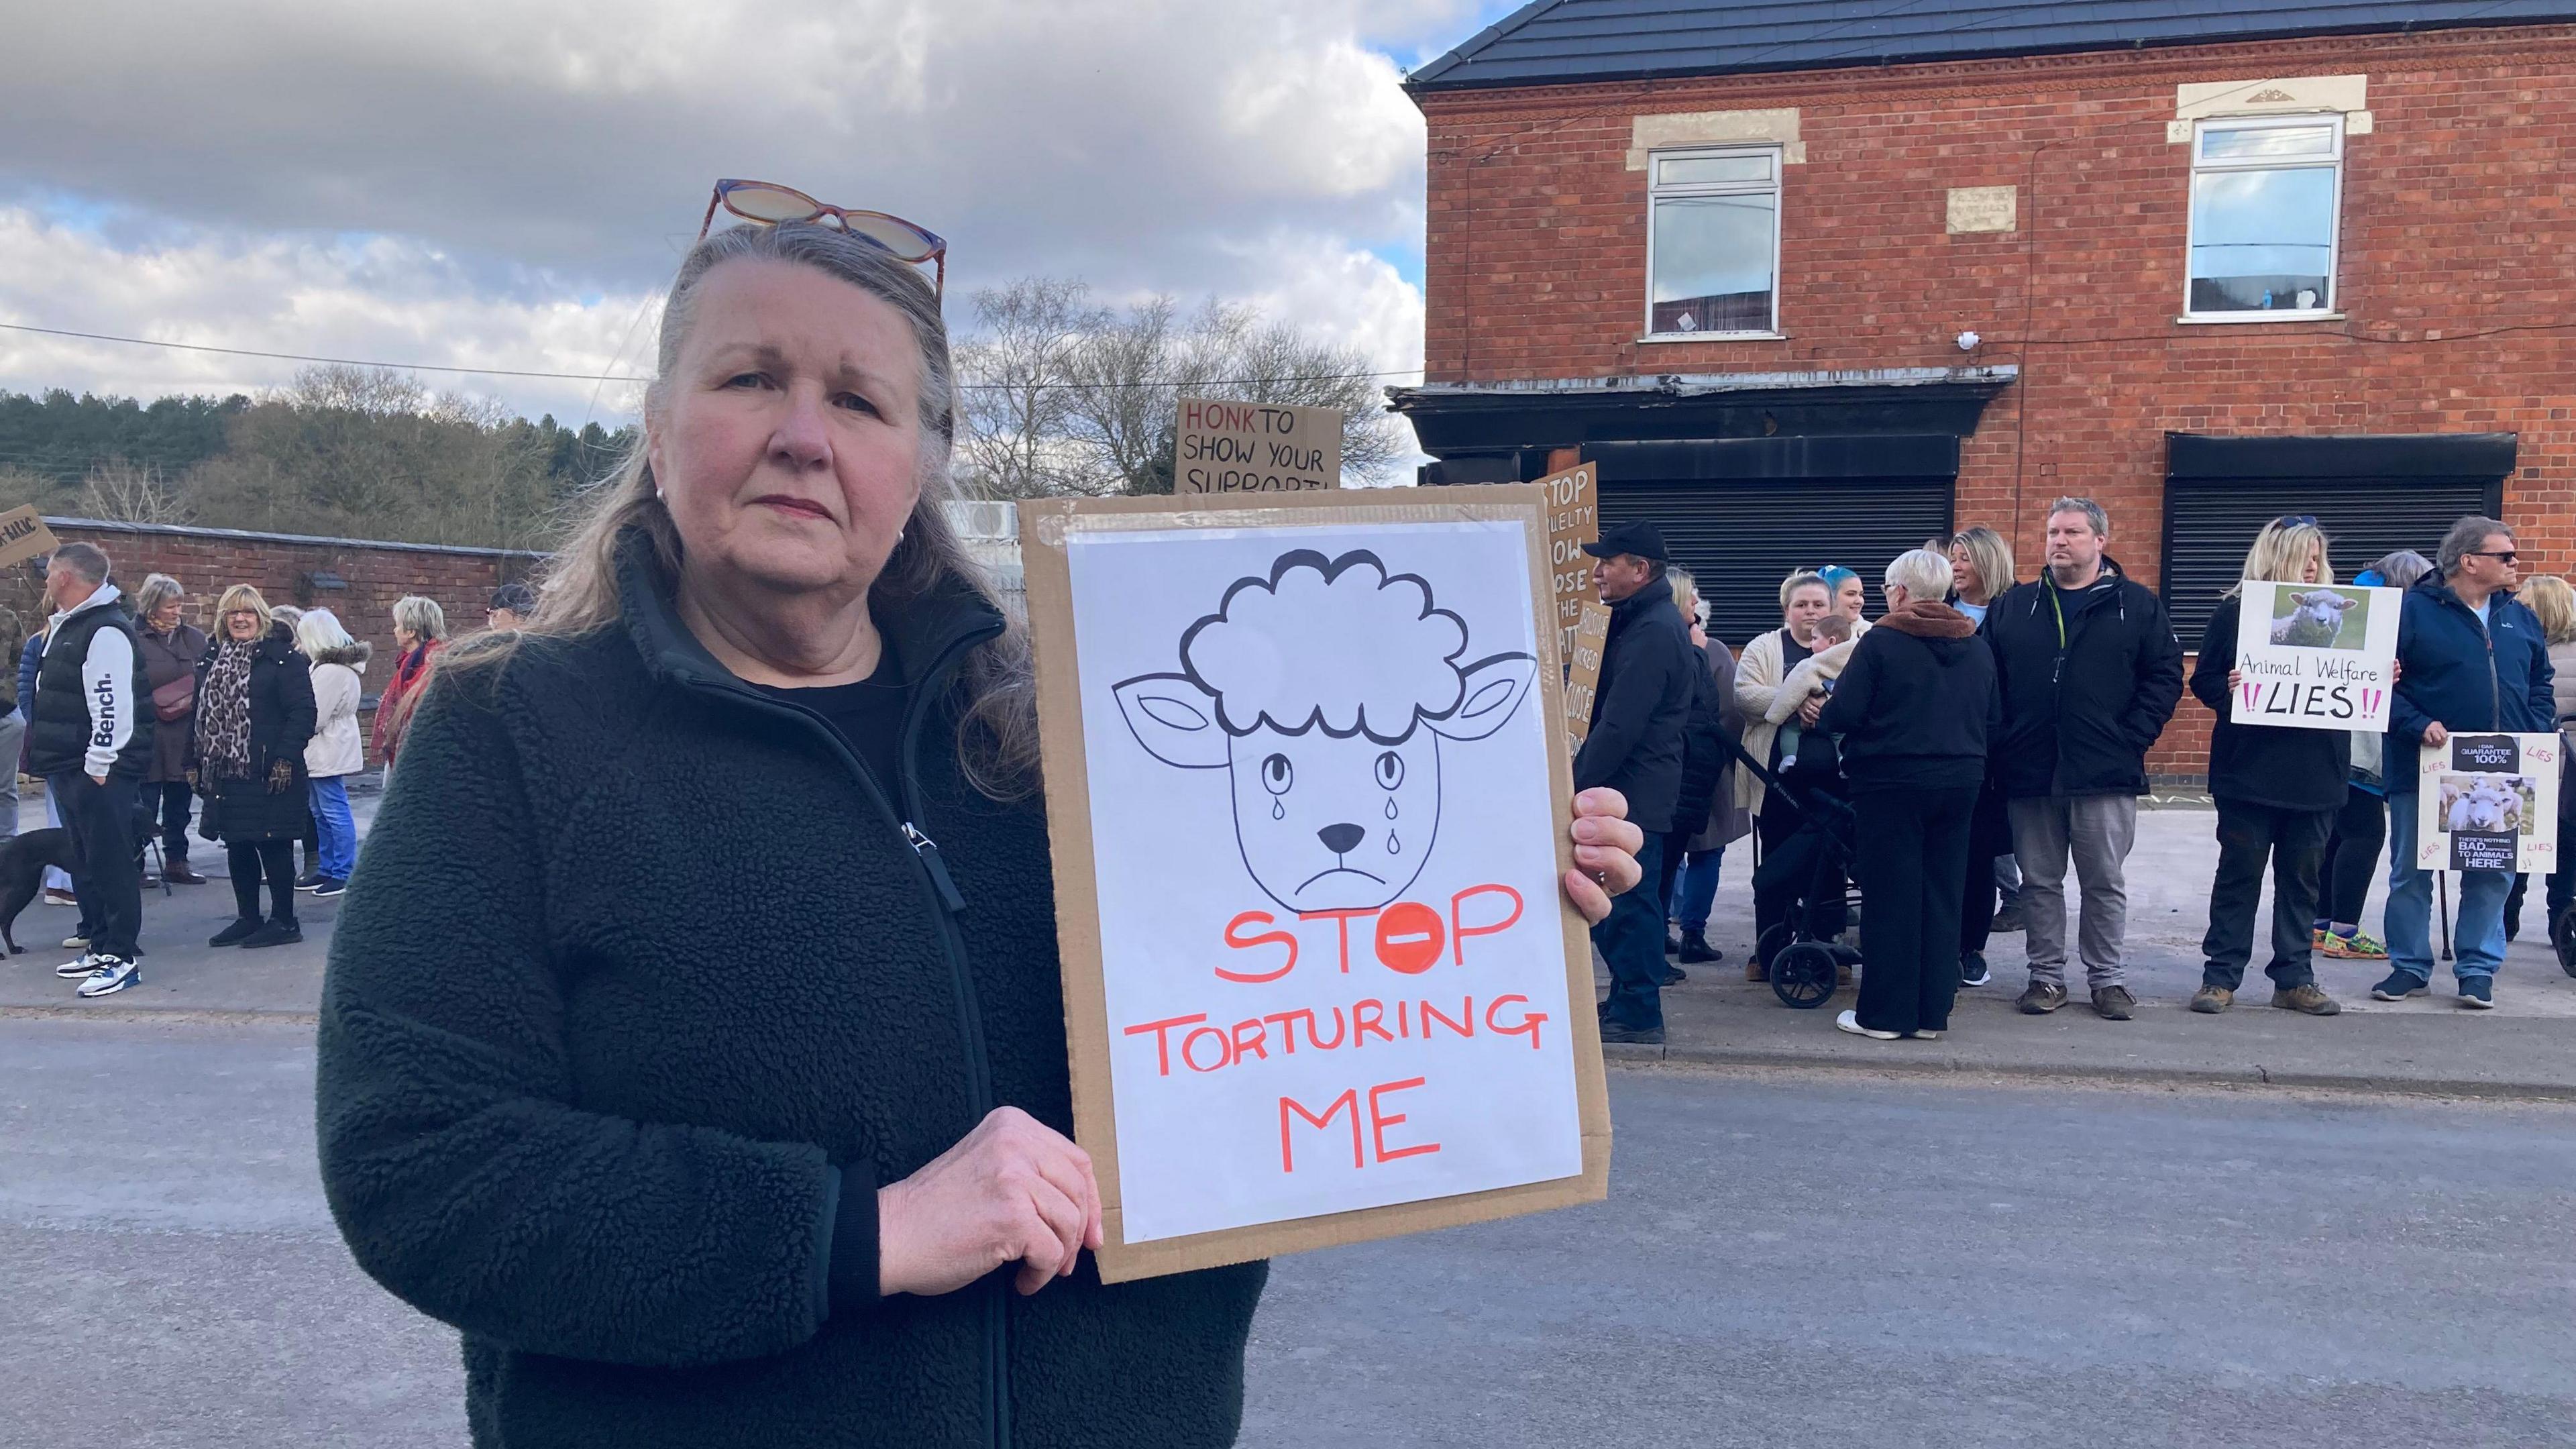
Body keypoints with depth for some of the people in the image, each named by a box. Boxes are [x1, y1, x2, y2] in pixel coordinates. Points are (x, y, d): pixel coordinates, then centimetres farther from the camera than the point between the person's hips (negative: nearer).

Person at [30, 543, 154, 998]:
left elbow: (113, 705, -22)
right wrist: (46, 759, 22)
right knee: (84, 862, 16)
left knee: (110, 864, -6)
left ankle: (121, 959, -2)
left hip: (99, 772, -11)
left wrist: (99, 765, -22)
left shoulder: (106, 630, -16)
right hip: (68, 768, 11)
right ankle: (99, 947, 25)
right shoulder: (64, 627, 17)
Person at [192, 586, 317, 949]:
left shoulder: (282, 657, -8)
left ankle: (284, 921, 7)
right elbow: (201, 712, 19)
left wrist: (286, 759, -19)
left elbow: (303, 712, -13)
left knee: (273, 845, -2)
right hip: (225, 771, 7)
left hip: (268, 774, -7)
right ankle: (247, 918, 22)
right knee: (237, 847, 12)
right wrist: (194, 761, 15)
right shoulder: (212, 660, 15)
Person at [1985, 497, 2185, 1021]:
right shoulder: (2012, 606, 10)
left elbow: (2165, 677, 1)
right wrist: (2001, 741, -2)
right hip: (2029, 774, 2)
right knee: (2039, 882, 9)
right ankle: (2046, 975, 19)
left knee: (2105, 883, 6)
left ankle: (2108, 978, 17)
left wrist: (2132, 738, -8)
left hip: (2105, 775, -2)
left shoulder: (2138, 605, 4)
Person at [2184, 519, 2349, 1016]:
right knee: (2240, 873, 3)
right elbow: (2203, 680, -2)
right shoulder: (2236, 612, -1)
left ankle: (2296, 978, 18)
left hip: (2315, 774, 3)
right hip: (2250, 770, -3)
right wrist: (2229, 690, -22)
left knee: (2301, 877, 9)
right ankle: (2221, 975, 10)